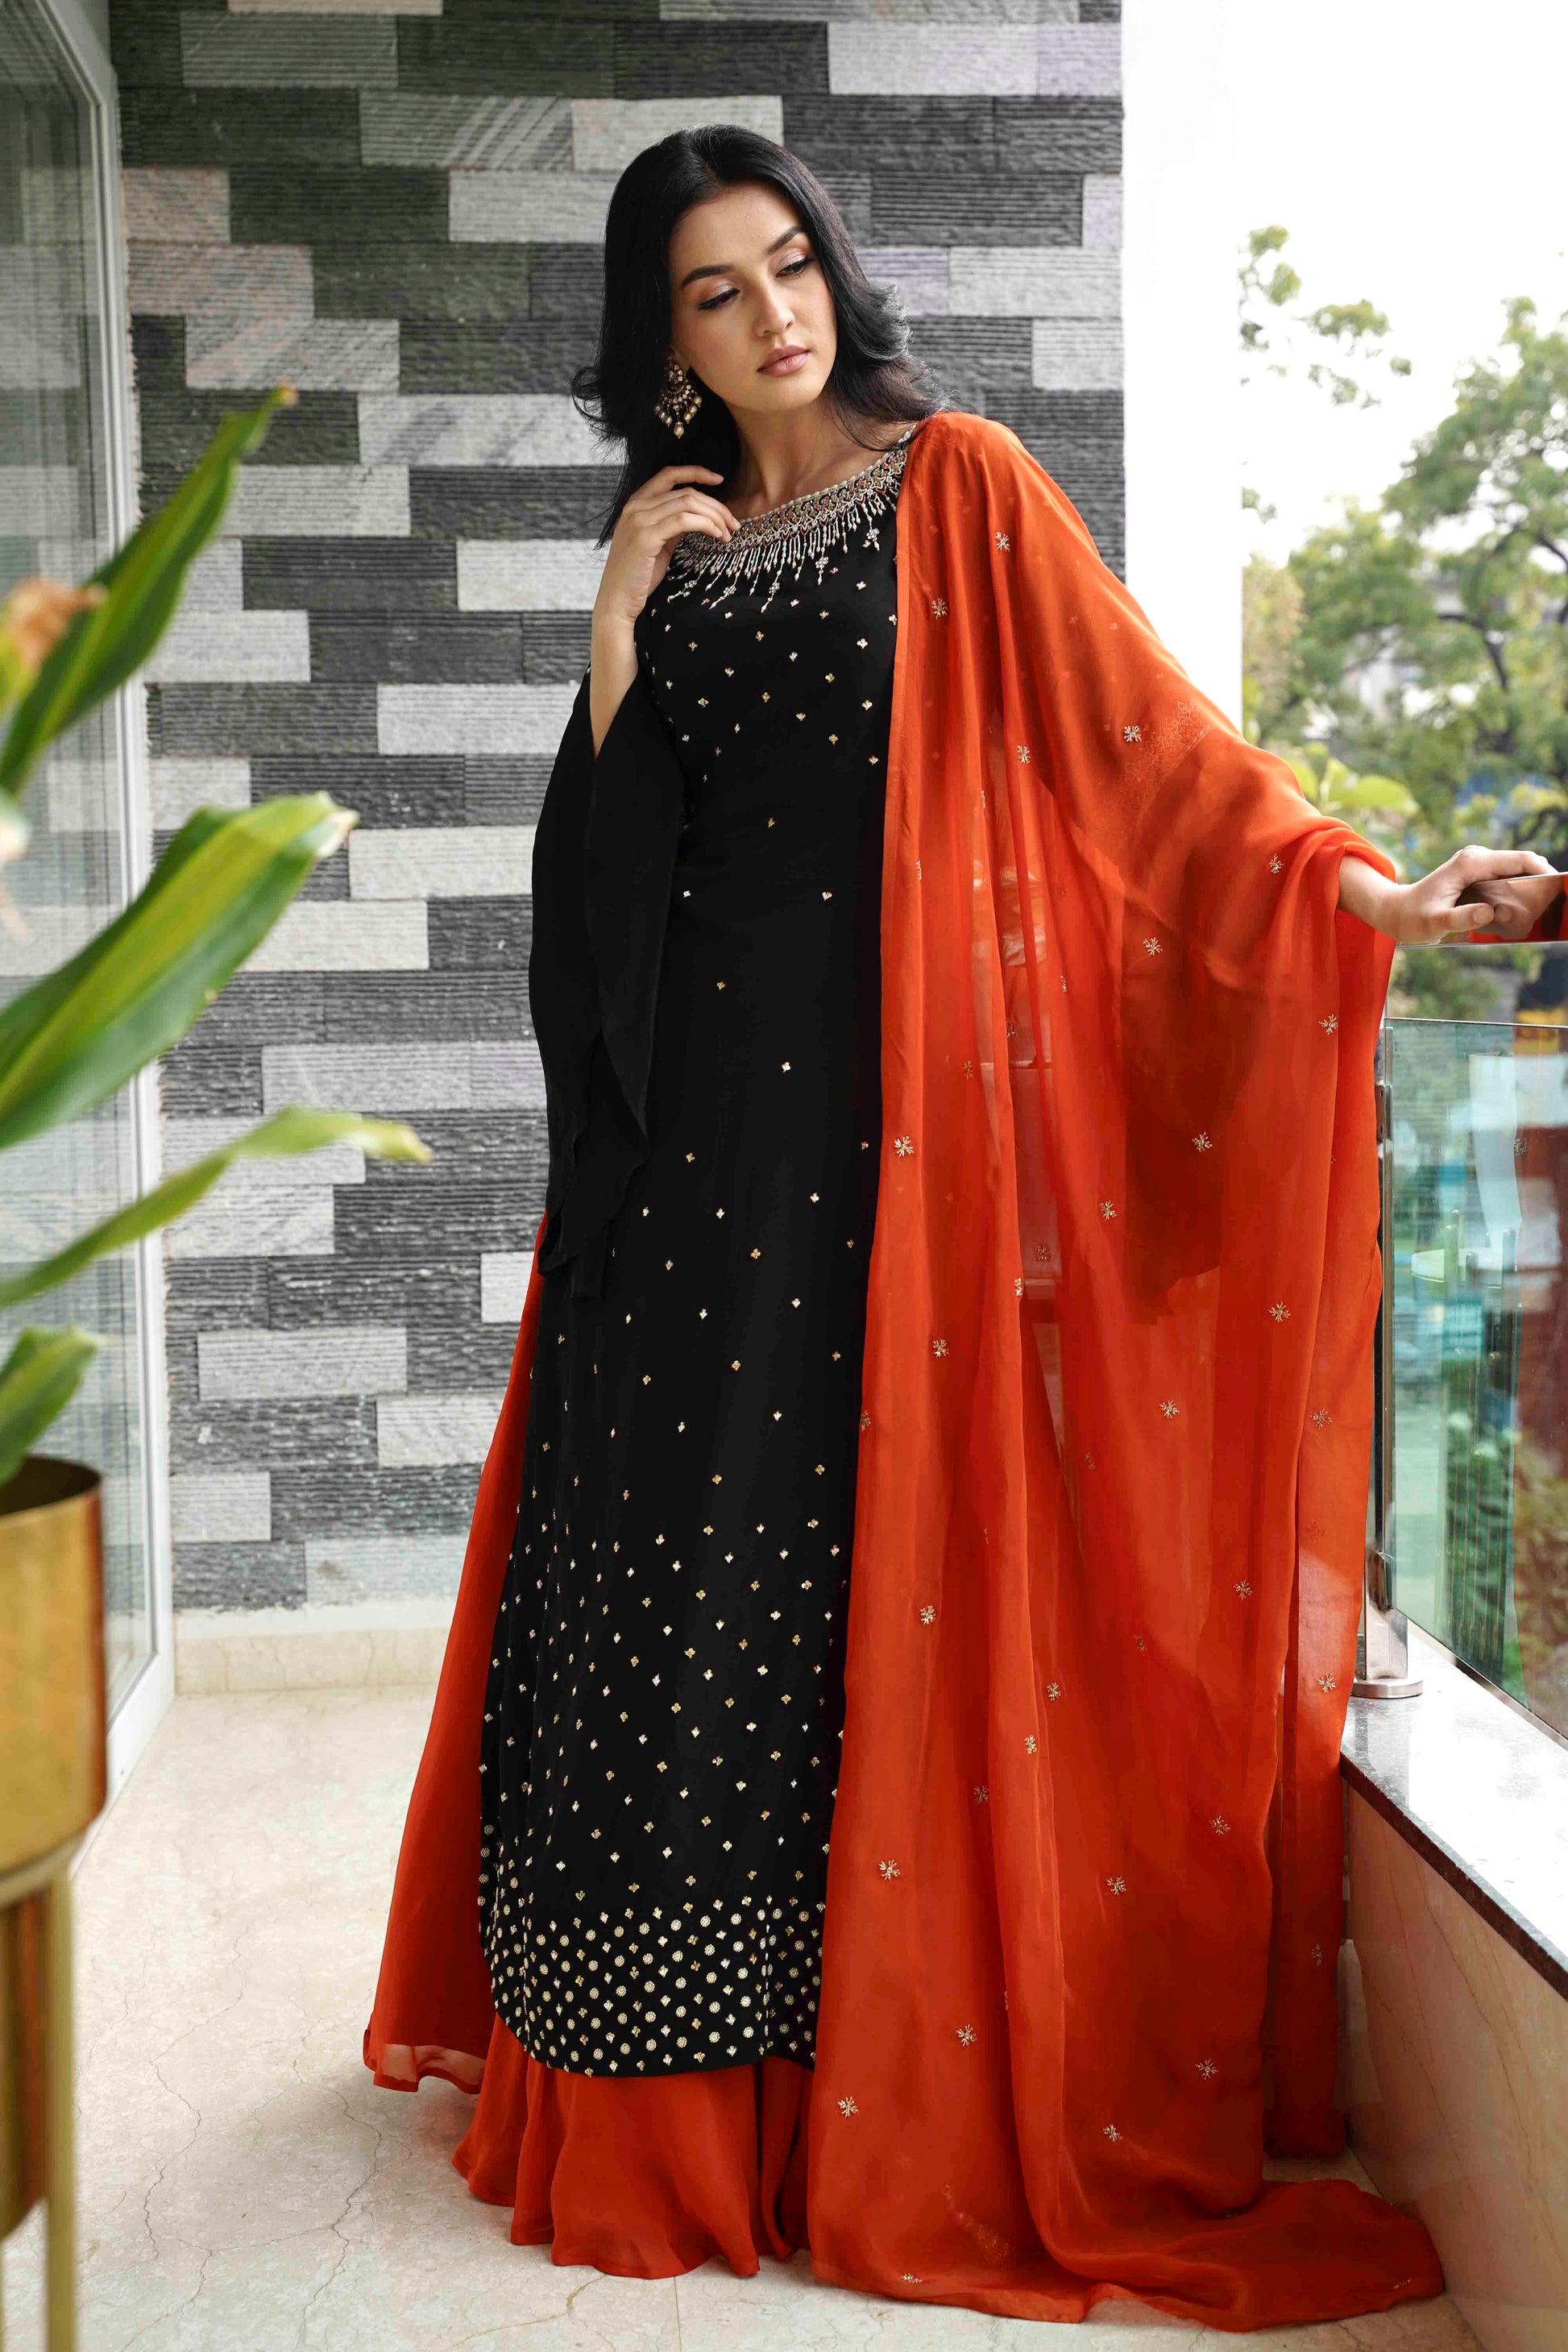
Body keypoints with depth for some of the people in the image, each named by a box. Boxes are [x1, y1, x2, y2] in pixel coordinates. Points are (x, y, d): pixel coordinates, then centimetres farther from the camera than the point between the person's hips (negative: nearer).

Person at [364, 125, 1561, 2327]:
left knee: (888, 1560, -4)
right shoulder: (682, 545, 19)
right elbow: (605, 852, 12)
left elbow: (1136, 726, -6)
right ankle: (674, 2088, 16)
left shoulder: (958, 487, 6)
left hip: (893, 1101, -4)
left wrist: (1356, 884, -18)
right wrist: (620, 614, 3)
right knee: (670, 1541, 3)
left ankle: (899, 2088, 10)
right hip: (701, 1111, 5)